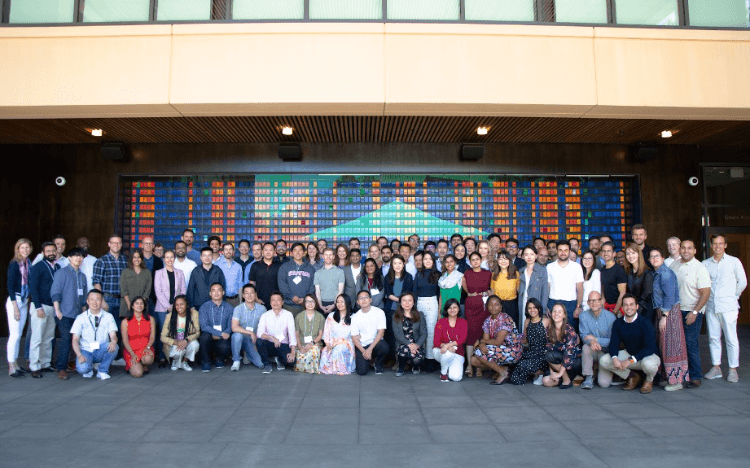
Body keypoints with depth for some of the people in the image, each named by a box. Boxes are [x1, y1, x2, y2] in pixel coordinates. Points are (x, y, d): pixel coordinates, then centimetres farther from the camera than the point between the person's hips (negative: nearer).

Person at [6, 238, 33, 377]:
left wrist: (28, 302, 10)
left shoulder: (28, 263, 9)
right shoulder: (14, 264, -10)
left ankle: (15, 364, 18)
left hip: (24, 301, 7)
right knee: (14, 334, -5)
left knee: (18, 334, 11)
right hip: (14, 301, -7)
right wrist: (15, 307, -15)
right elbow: (10, 285, -12)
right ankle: (11, 368, 1)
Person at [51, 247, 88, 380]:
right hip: (65, 314, -6)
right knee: (65, 339, -12)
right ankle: (61, 368, -6)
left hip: (78, 314, 6)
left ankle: (63, 364, 15)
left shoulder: (82, 276, 18)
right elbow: (55, 293, -5)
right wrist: (57, 311, -11)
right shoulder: (62, 273, 0)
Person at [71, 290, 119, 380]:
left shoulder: (108, 317, 3)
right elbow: (75, 340, -3)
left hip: (102, 351, 1)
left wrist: (113, 341, -31)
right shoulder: (81, 318, 1)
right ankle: (89, 369, 8)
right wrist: (79, 356, -20)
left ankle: (102, 371, -6)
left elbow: (113, 335, -5)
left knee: (114, 347, -31)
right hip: (86, 351, -1)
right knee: (82, 368, -32)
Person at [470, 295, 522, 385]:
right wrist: (481, 345, -25)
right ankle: (502, 368, 3)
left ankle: (502, 372, -7)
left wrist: (480, 340, -9)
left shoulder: (505, 319, -18)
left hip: (512, 351, -8)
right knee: (473, 360, -8)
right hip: (499, 351, 8)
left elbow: (498, 342, -22)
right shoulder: (488, 321, 6)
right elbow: (486, 339, 0)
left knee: (478, 352, -21)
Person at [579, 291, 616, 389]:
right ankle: (588, 378, -18)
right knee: (586, 347, -34)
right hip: (592, 352, 1)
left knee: (604, 383, -15)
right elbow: (584, 336, -9)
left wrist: (595, 339, -22)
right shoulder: (583, 316, -4)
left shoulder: (610, 317, -10)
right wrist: (591, 342, -32)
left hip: (607, 352, -1)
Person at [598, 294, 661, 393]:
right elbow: (613, 344, -5)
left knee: (648, 364, -40)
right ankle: (633, 377, 7)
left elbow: (650, 348, -25)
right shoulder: (618, 323, -6)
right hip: (628, 354, 4)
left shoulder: (644, 323, -20)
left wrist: (631, 360, -34)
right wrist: (614, 358, -28)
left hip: (647, 355, -4)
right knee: (603, 360, -16)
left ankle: (649, 381, 0)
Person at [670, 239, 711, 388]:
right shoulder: (674, 265, 8)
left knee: (691, 343, -6)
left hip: (692, 311, -5)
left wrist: (694, 312, -18)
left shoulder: (699, 268, -9)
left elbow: (706, 292, -12)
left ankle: (695, 377, 5)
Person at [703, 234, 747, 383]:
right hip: (711, 306, 3)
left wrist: (733, 297, 7)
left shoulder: (734, 262, 1)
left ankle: (733, 369, 9)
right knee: (713, 337, 7)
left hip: (728, 306, -3)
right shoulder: (705, 264, 8)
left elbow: (742, 282, 5)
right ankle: (716, 367, 16)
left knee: (731, 338, 0)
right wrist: (706, 298, 7)